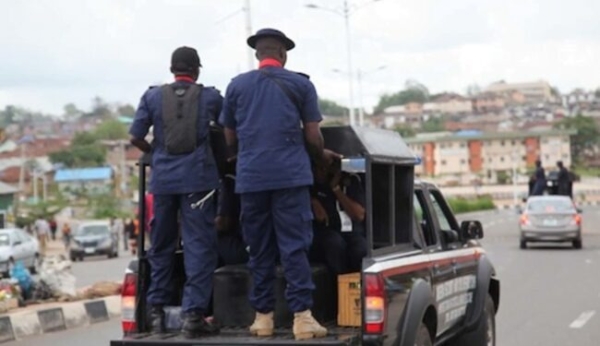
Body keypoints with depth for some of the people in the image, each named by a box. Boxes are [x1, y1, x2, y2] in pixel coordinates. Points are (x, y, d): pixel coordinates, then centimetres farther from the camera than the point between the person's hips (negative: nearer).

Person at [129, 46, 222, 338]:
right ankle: (192, 313, -9)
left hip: (163, 177, 2)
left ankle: (156, 310, 19)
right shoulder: (210, 96, 5)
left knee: (161, 245, 14)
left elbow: (136, 137, 3)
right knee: (199, 245, -1)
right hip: (197, 177, -2)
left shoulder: (153, 97, 6)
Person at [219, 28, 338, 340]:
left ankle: (263, 316, 10)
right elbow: (313, 138, 5)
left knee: (259, 250, 8)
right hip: (291, 175, -2)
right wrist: (322, 156, 26)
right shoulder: (301, 84, 6)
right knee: (295, 247, -3)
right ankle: (302, 315, -10)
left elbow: (229, 139, 18)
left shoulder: (236, 86, 12)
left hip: (250, 177, 2)